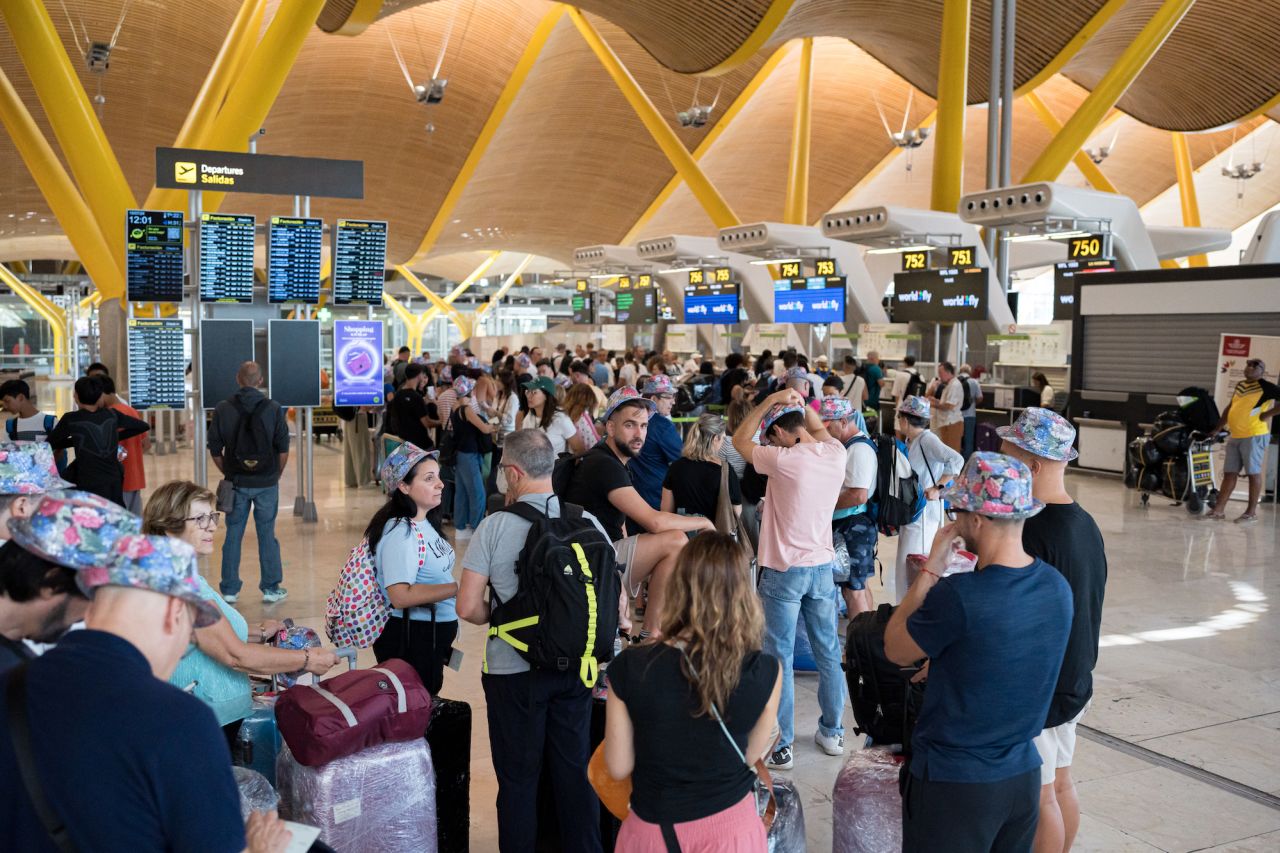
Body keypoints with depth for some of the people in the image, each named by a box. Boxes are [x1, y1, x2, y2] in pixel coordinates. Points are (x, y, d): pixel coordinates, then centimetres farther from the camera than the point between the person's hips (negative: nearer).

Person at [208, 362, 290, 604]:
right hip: (267, 483, -1)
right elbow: (283, 448, -3)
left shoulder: (223, 409, -3)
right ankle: (271, 589, 13)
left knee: (233, 535, 9)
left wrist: (229, 474, 13)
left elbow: (215, 450, 0)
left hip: (236, 482, 1)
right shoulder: (273, 409, -6)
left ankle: (229, 590, 15)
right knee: (267, 534, 7)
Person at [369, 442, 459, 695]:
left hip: (431, 636, 9)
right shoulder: (400, 532, -22)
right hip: (409, 638, -9)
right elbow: (401, 596, -29)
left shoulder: (423, 524, 7)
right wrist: (458, 588, -28)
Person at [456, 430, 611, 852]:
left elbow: (468, 607, -14)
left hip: (513, 670, -3)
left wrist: (496, 618, 6)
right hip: (576, 666, 3)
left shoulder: (495, 526, -13)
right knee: (575, 773, 15)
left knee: (519, 778, 11)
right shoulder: (588, 522, -4)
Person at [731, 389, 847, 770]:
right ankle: (832, 732, 29)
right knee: (828, 653, 16)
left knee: (779, 659, 3)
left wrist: (771, 400, -3)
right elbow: (818, 427, 22)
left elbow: (740, 439, -2)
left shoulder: (783, 460, -19)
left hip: (784, 572, -6)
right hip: (822, 567, 6)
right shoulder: (835, 453, -3)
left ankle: (780, 745, 9)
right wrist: (798, 401, 11)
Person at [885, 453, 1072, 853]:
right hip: (1023, 775, 6)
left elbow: (895, 650, -10)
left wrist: (932, 568, -10)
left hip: (954, 783, -6)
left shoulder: (958, 596, -27)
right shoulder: (1058, 588, -5)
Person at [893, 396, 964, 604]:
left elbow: (956, 460, -27)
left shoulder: (927, 439, -15)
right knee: (903, 564, 15)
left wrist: (937, 488, -23)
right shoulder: (909, 441, 10)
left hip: (924, 511, -9)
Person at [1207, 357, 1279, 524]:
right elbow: (1230, 408, 26)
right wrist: (1219, 427, 21)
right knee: (1230, 473, 8)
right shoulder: (1240, 385, 16)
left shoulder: (1265, 386, -6)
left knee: (1253, 473, -1)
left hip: (1254, 436, -7)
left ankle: (1251, 512, 6)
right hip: (1235, 436, 8)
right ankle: (1219, 510, 10)